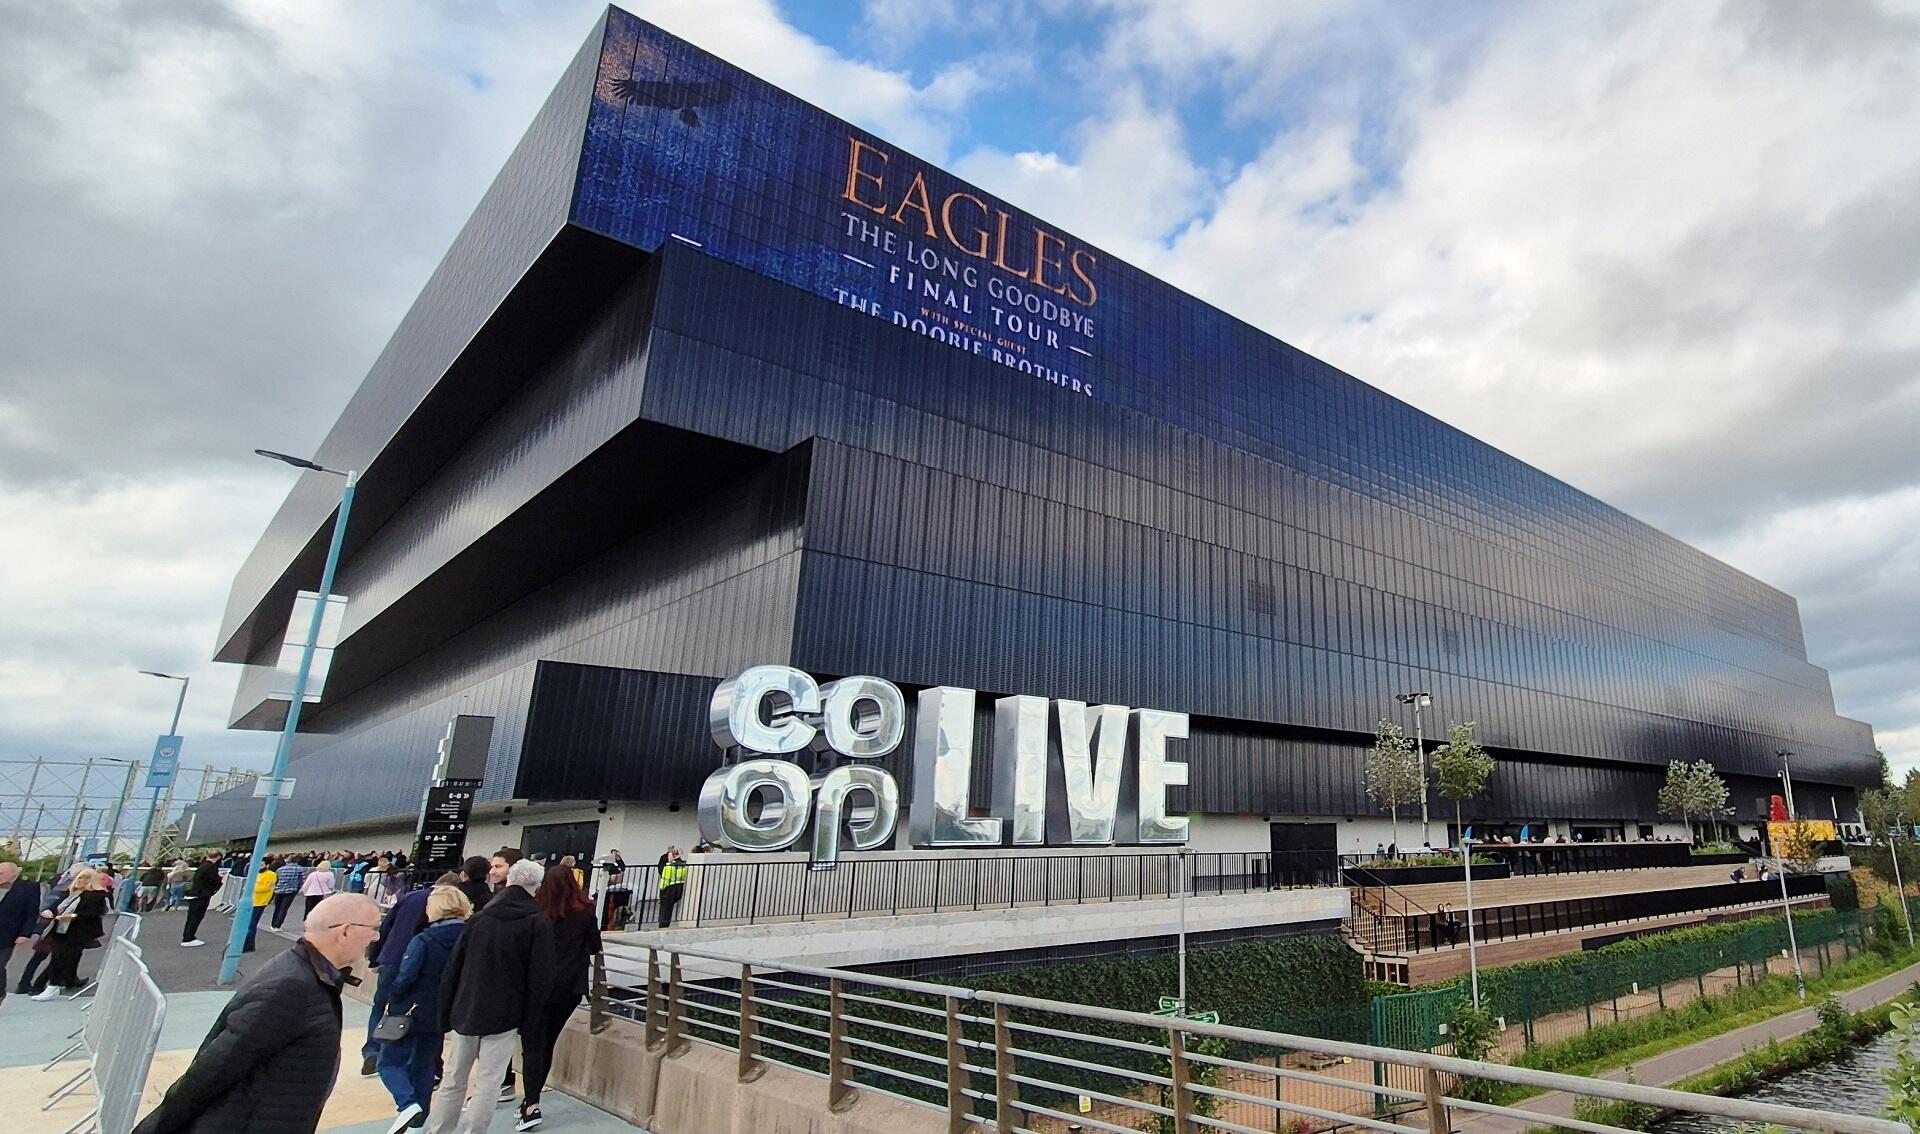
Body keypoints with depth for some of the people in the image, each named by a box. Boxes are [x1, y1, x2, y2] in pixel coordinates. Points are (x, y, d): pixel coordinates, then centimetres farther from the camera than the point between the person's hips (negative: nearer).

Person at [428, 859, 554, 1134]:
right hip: (504, 1017, -4)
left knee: (452, 1081, 16)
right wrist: (527, 1020, 0)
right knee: (489, 1084, 4)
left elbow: (453, 968, 5)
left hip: (465, 1012, 4)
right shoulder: (539, 923, -8)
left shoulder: (479, 918, 3)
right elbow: (540, 978, -10)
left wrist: (446, 1014, 12)